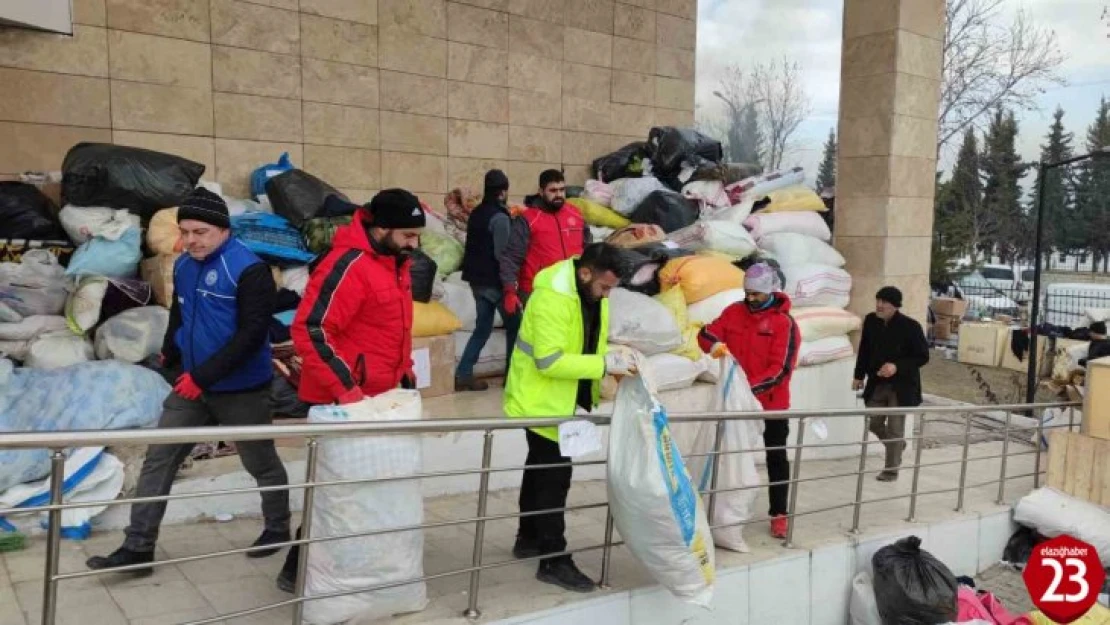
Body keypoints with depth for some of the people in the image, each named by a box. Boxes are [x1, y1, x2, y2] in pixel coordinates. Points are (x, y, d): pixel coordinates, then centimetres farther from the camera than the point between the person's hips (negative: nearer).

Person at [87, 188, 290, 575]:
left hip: (241, 391, -6)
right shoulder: (184, 266, 6)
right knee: (158, 460, 3)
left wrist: (203, 376, -24)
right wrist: (171, 353, 15)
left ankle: (278, 528, 33)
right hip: (192, 386, 7)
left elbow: (252, 334, -23)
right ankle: (138, 547, 12)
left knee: (261, 464, 11)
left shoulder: (249, 270, -18)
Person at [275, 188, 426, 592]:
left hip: (380, 397, 9)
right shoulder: (348, 266, -22)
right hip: (341, 402, -9)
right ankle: (298, 570, 16)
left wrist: (404, 371, 15)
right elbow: (308, 331, -27)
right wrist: (346, 389, -28)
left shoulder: (395, 263, 9)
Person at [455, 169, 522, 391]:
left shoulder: (476, 213, 11)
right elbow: (501, 254, -19)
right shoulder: (500, 217, -16)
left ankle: (463, 374, 8)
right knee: (514, 326, 6)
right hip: (494, 281, -8)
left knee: (483, 327, 13)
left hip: (477, 279, 8)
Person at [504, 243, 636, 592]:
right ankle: (554, 561, 5)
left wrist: (613, 363, -8)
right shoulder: (551, 298, -27)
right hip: (542, 402, -9)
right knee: (554, 477, -5)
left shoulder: (594, 294, 2)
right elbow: (549, 361, -30)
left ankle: (529, 538, 35)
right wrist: (604, 364, -31)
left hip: (566, 402, 9)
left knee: (542, 471, 20)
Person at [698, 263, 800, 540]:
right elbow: (705, 333, 1)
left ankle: (779, 514, 17)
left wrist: (750, 388, -31)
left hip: (771, 404, -4)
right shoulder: (734, 312, 1)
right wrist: (715, 345, -23)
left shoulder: (784, 323, -15)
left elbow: (781, 369, -21)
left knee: (776, 458, 8)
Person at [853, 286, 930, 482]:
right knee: (874, 424, 11)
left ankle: (891, 470, 16)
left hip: (900, 386, -5)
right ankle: (897, 445, 40)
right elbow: (864, 350, 10)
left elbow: (923, 357, -11)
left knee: (894, 429, 2)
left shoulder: (910, 326, -16)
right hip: (876, 384, 5)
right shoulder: (870, 321, -2)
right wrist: (859, 375, 10)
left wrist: (897, 367, -24)